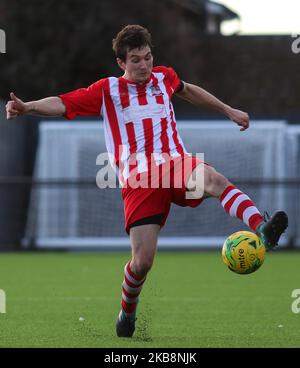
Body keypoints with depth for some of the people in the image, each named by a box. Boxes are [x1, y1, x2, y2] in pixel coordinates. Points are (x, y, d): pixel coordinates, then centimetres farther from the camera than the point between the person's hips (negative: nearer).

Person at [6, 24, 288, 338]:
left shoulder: (163, 77, 15)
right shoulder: (107, 90, 5)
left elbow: (187, 91, 37)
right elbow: (62, 104, -4)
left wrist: (229, 111, 43)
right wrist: (27, 107, -22)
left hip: (177, 164, 2)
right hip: (139, 180, -2)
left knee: (212, 179, -36)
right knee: (143, 261, -9)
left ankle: (262, 230, -56)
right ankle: (127, 311, 22)